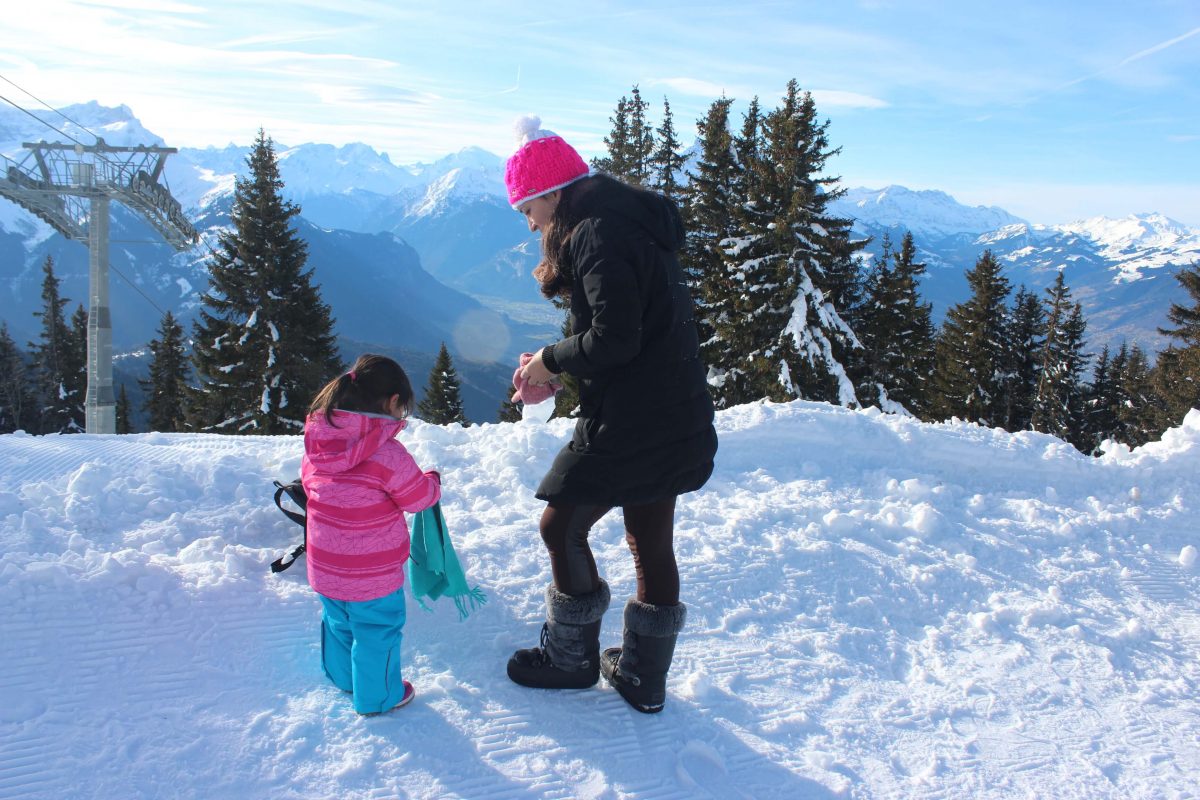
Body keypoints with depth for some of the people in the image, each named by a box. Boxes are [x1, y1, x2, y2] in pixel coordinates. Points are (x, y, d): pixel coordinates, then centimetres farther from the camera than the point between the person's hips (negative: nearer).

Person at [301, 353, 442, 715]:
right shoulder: (387, 452, -25)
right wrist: (433, 480, 8)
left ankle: (343, 678, 50)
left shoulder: (316, 441, -5)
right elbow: (418, 495, -13)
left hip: (325, 566, 7)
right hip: (373, 574, -7)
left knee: (338, 623, 28)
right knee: (377, 632, 14)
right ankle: (379, 695, 31)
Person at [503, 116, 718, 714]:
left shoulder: (598, 235, -16)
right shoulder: (631, 224, 15)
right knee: (651, 541, 16)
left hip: (629, 425, -10)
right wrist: (556, 370, 7)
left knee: (562, 527, 7)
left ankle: (572, 658, 25)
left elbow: (614, 339, -24)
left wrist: (551, 360, -8)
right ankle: (644, 678, 31)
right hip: (675, 419, 10)